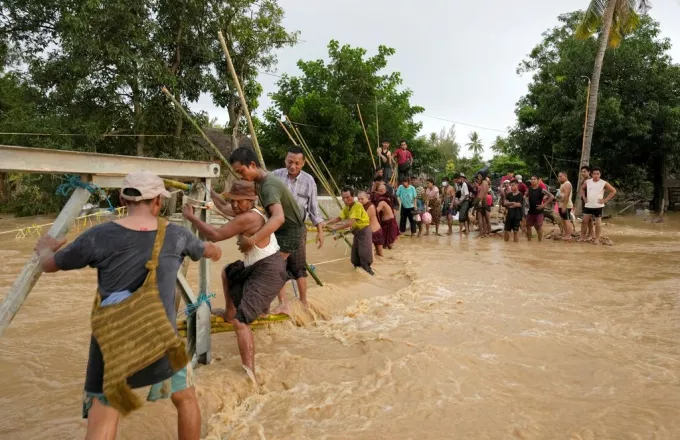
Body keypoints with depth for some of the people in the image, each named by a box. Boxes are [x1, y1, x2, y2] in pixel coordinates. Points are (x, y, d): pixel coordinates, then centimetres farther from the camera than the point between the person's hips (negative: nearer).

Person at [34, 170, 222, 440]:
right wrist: (214, 251, 45)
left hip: (112, 342, -1)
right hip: (161, 339, 1)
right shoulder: (176, 236, -1)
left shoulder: (100, 237, -7)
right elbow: (210, 251, 20)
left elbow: (49, 265, 9)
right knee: (186, 398, 23)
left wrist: (44, 247, 33)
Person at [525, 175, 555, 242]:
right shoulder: (529, 189, 6)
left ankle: (540, 241, 5)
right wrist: (527, 202, 8)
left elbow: (551, 197, -15)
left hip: (539, 212, -5)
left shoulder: (541, 190, -10)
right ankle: (529, 240, 19)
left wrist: (544, 204, -16)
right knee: (528, 226, 8)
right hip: (530, 211, 6)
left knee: (539, 227, -4)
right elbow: (525, 196, 25)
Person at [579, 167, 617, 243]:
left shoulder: (604, 183, -6)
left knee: (598, 223, 3)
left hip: (598, 206, -3)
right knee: (584, 221, 4)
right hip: (588, 205, 3)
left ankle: (597, 239, 12)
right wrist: (583, 197, 10)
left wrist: (605, 200, -7)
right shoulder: (587, 182, 4)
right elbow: (582, 188, 22)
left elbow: (613, 191, -2)